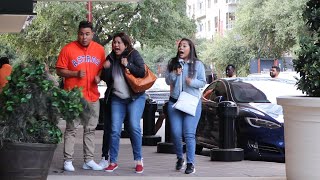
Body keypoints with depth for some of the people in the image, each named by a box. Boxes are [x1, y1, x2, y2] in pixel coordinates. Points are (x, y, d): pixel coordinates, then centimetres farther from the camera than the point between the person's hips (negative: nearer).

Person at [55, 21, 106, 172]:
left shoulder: (99, 50, 7)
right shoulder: (68, 49, -5)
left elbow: (103, 69, 17)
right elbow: (59, 70, -3)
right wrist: (76, 74, -16)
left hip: (92, 96, 4)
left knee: (90, 129, 9)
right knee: (71, 129, -2)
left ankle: (88, 160, 16)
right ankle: (68, 160, 3)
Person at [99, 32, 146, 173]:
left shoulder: (133, 55, -4)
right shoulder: (111, 58, 9)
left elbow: (143, 72, -13)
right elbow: (106, 78, 12)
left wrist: (128, 65, -20)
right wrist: (106, 69, -7)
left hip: (135, 97, -4)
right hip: (117, 99, 4)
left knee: (134, 126, -12)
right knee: (115, 130, 0)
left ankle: (138, 160, 2)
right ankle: (113, 161, 8)